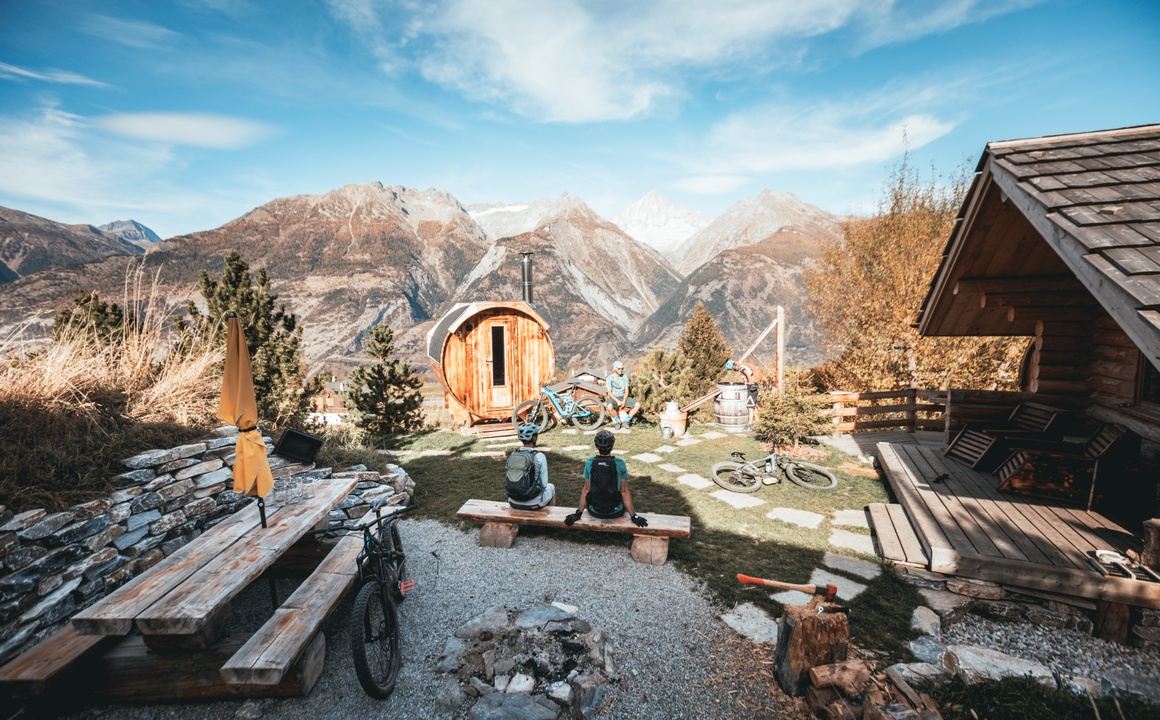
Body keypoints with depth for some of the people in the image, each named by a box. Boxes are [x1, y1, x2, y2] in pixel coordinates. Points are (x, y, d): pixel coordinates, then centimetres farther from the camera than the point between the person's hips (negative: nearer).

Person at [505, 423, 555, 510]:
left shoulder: (512, 455, -1)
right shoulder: (539, 456, -16)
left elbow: (512, 480, 11)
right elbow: (543, 484, -9)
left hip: (513, 502, 4)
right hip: (533, 503, -4)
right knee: (550, 487, 28)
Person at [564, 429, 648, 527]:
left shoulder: (589, 463, -11)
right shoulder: (620, 464, -15)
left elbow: (586, 490, -7)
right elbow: (624, 491, -12)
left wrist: (578, 513, 1)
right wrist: (633, 516, -5)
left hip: (594, 512, 2)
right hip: (616, 512, -2)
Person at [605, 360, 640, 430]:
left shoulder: (625, 377, 2)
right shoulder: (609, 378, -7)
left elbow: (626, 391, 1)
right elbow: (609, 392, -12)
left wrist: (624, 401, -16)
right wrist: (617, 401, -24)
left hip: (623, 397, 4)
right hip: (613, 398, -4)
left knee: (637, 405, -16)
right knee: (609, 407, -37)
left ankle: (626, 420, 0)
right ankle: (618, 421, -9)